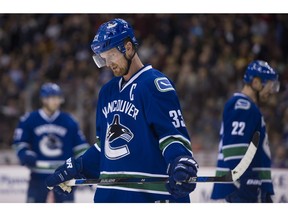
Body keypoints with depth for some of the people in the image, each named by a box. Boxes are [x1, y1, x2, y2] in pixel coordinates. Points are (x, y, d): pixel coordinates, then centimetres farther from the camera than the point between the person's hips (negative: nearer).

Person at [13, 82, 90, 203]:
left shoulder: (69, 122, 3)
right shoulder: (28, 120, -2)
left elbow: (80, 147, 8)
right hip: (39, 176, -1)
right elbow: (20, 143, 6)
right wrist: (26, 156, -15)